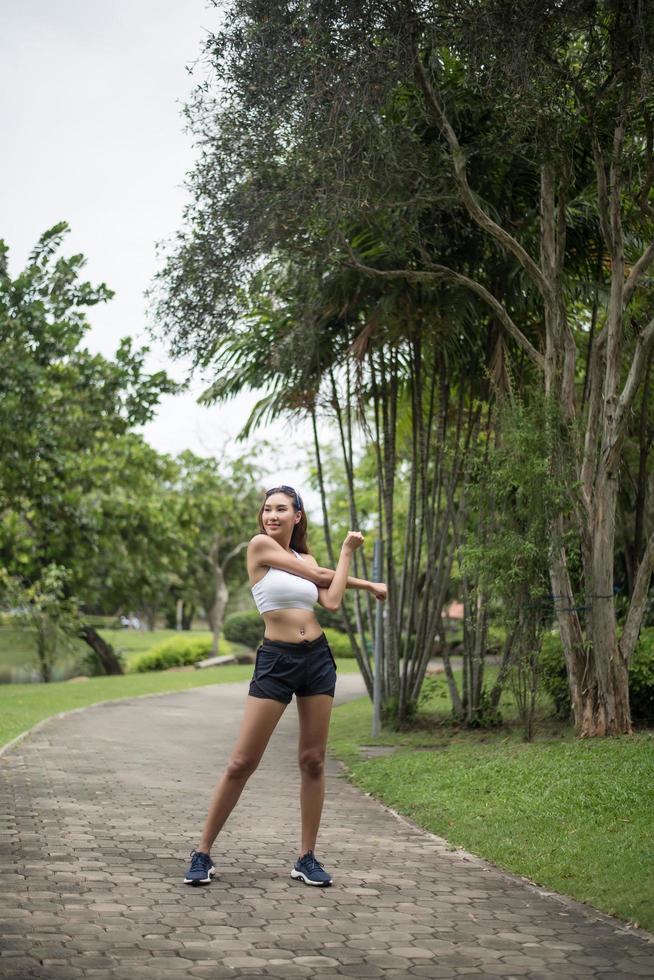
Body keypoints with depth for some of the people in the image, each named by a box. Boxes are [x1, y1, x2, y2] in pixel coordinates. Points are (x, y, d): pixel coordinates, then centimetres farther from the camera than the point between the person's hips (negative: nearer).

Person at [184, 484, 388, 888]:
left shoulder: (306, 558, 12)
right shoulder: (260, 545, -4)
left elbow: (332, 601, -5)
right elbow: (319, 576, -2)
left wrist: (347, 553, 4)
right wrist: (362, 581, 14)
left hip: (317, 657, 6)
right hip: (276, 660, -6)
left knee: (313, 761, 7)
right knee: (242, 763, -6)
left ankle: (307, 858, 16)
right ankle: (203, 854, 4)